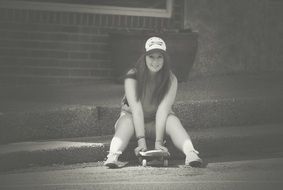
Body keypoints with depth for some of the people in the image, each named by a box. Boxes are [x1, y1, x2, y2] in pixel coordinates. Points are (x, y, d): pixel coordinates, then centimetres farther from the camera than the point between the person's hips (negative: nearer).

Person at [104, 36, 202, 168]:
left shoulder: (171, 80, -14)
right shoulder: (132, 77, -18)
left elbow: (163, 109, -24)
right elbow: (136, 109, -28)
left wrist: (158, 142, -34)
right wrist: (141, 141, -37)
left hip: (158, 123, 1)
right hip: (134, 120, -1)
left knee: (172, 120, -30)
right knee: (127, 120, -34)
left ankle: (190, 154, -52)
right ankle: (113, 156, -58)